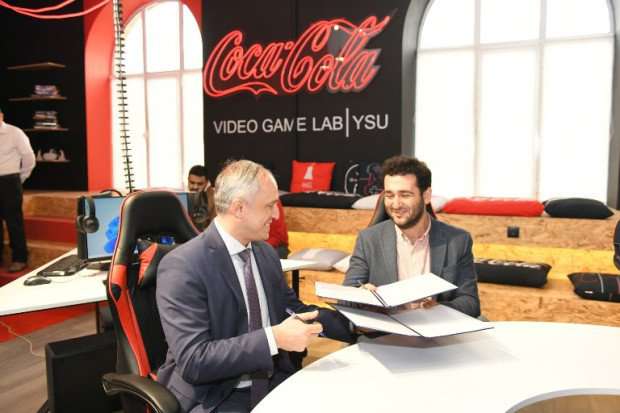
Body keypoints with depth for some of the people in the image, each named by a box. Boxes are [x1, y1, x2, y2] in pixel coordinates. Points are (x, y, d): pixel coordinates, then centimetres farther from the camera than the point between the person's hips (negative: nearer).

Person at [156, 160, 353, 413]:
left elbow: (293, 310, 14)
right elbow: (193, 359, -22)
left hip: (273, 381, 6)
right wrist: (273, 338, -29)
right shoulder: (182, 266, -17)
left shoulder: (266, 253, 5)